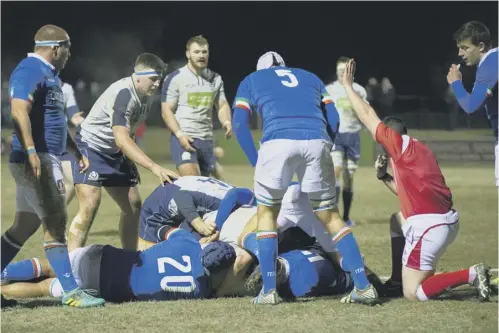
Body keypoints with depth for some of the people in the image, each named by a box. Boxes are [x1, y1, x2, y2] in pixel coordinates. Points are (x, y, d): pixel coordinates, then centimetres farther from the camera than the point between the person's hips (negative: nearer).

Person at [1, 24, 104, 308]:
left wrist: (76, 151, 31)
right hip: (37, 160, -10)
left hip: (47, 159, 10)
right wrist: (31, 151, -34)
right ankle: (71, 292, -6)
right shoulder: (31, 71, -12)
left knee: (25, 225, 13)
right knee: (56, 223, -8)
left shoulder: (48, 74, 21)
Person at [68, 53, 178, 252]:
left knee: (133, 206, 8)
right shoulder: (123, 94, -28)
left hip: (114, 153, 9)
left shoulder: (147, 96, 0)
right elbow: (121, 139, -38)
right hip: (90, 147, -9)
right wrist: (154, 168, -45)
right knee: (90, 205, -23)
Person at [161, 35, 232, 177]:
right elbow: (167, 110, -5)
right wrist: (180, 134, -19)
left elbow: (222, 105, 18)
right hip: (184, 138, -6)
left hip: (207, 140, 6)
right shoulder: (175, 78, -3)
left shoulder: (215, 79, 12)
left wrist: (226, 121, -6)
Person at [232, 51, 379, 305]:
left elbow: (240, 125, 13)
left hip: (277, 141, -2)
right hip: (316, 141, 2)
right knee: (330, 216, 14)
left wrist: (257, 163, 16)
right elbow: (333, 120, 21)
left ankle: (269, 289, 10)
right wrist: (322, 153, 24)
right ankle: (363, 286, 6)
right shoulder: (310, 77, 35)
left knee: (267, 212, 17)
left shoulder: (251, 80, 29)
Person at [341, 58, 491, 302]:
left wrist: (348, 85, 10)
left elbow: (368, 117, 1)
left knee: (413, 293, -5)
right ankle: (397, 280, 30)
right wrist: (384, 176, 24)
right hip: (448, 220, 9)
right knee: (397, 221, 36)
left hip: (429, 226, -9)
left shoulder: (401, 144, -2)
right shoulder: (419, 151, 23)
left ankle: (472, 275, -17)